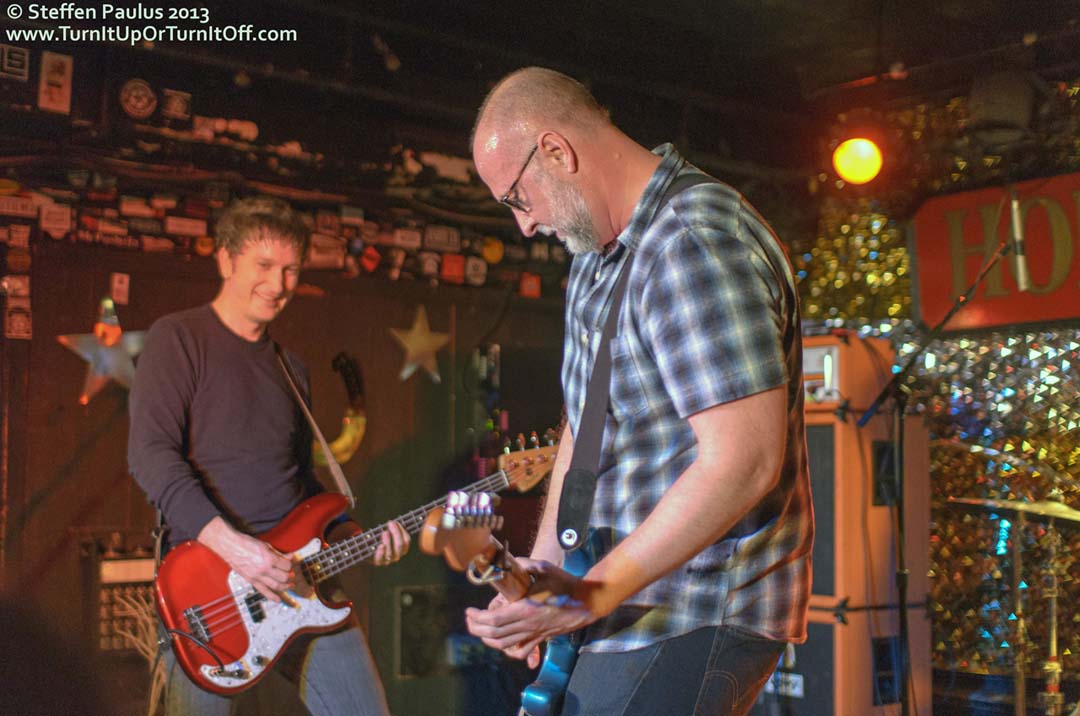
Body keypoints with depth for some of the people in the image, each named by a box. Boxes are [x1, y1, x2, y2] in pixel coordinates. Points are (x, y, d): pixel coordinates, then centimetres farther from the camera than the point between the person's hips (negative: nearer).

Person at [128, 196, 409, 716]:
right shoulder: (179, 338, -2)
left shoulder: (290, 367, 20)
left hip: (295, 577, 6)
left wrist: (354, 537, 7)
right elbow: (150, 453, -14)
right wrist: (229, 543, -24)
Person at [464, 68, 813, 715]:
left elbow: (744, 462, -28)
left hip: (700, 616, -9)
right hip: (631, 602, 10)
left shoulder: (697, 243, -21)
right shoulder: (599, 254, 12)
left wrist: (596, 594, -26)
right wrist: (544, 571, 8)